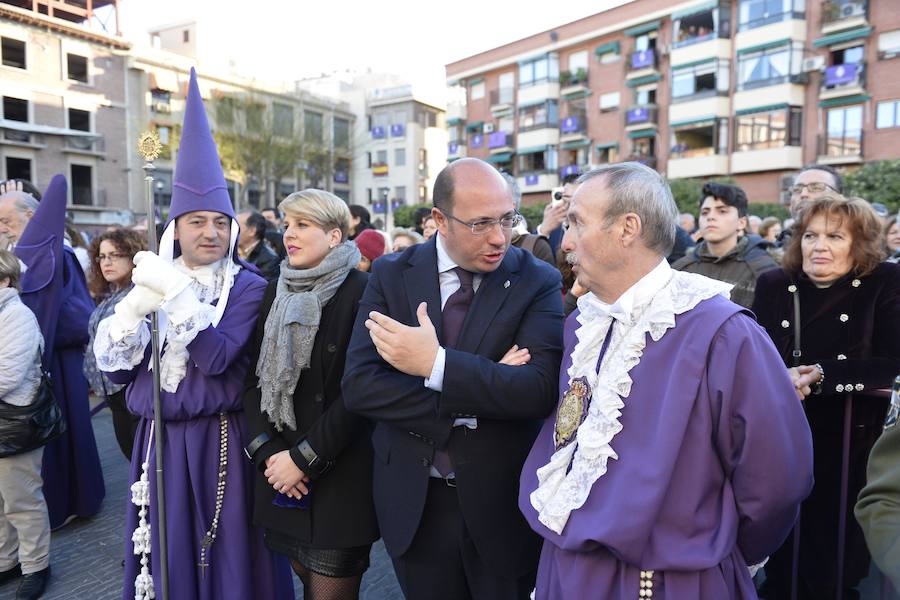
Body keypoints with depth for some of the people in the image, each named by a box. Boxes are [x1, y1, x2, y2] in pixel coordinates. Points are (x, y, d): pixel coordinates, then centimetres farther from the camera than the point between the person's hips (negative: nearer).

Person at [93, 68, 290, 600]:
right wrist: (135, 306, -15)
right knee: (165, 555, 17)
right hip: (158, 441, 4)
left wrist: (176, 293, -26)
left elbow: (217, 359, -21)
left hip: (219, 442, -4)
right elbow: (114, 369, 1)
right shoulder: (154, 280, 6)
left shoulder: (248, 287, -8)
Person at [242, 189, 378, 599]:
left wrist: (303, 458, -14)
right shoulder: (276, 292, 7)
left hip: (339, 476, -5)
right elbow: (254, 379, 5)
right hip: (280, 473, 5)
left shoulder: (362, 292, -11)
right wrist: (266, 451, -7)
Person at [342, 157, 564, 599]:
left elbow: (539, 389, -21)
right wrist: (466, 405, -20)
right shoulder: (391, 275, -4)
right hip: (413, 500, 2)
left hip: (502, 502, -1)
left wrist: (435, 363, -28)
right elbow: (358, 386, -12)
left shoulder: (537, 282, -9)